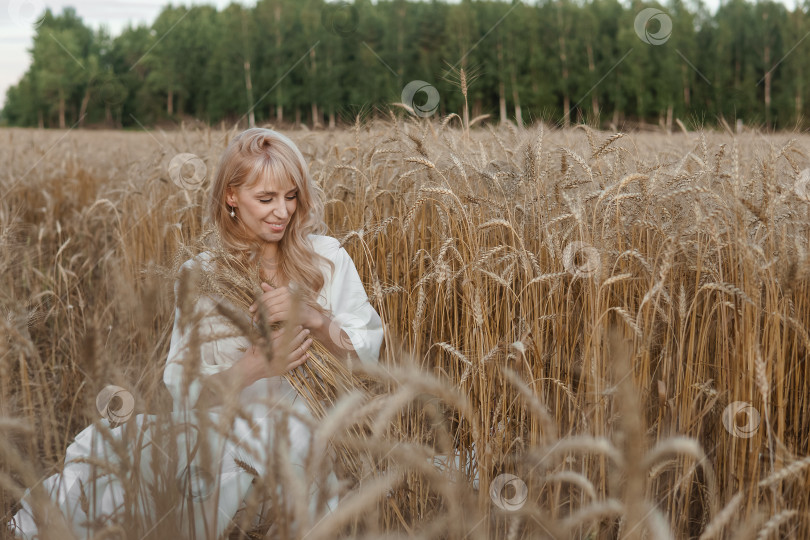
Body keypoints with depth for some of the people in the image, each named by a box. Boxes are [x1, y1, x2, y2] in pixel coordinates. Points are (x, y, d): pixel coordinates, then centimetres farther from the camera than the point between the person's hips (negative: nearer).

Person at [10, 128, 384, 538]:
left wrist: (312, 316, -15)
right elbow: (182, 389, 2)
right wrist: (251, 368, -18)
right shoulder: (201, 277, 7)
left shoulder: (327, 258, 5)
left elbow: (369, 357, 4)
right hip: (224, 437, 0)